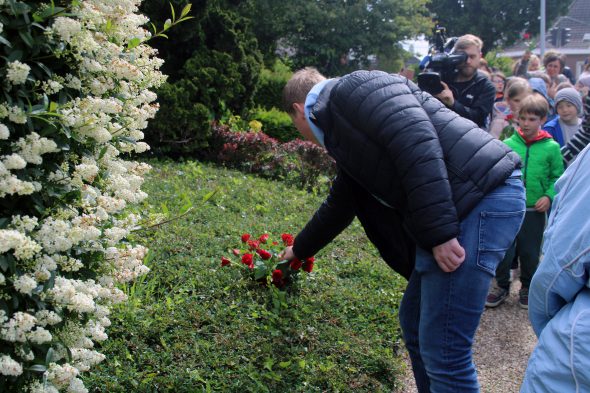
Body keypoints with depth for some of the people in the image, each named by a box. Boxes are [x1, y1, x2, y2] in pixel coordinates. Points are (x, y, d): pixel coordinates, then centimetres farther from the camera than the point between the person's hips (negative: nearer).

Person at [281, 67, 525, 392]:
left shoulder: (355, 88, -4)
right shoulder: (342, 127, 25)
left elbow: (418, 142, -20)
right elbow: (339, 205, 39)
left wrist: (440, 233, -21)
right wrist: (299, 249, 52)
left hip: (484, 197, -10)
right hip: (459, 208, 10)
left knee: (443, 352, -5)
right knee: (415, 325, 19)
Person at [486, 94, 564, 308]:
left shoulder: (551, 147, -3)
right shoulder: (507, 144, -2)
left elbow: (558, 177, 4)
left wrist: (549, 196, -10)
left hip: (535, 211, 0)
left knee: (530, 252, 11)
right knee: (503, 249, 3)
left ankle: (527, 288, 32)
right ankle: (501, 285, 24)